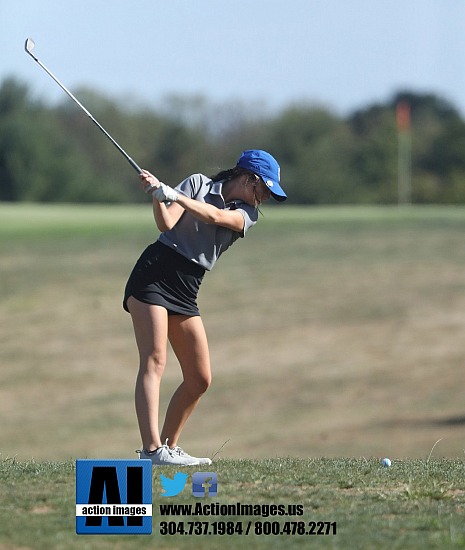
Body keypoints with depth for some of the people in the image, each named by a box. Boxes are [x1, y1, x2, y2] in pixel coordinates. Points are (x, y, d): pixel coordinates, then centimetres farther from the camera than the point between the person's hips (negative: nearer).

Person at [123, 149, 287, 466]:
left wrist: (173, 195, -22)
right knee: (154, 362, -18)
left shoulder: (247, 214, 11)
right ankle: (152, 449, -28)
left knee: (200, 380, 3)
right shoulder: (198, 184, 4)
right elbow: (167, 224, -6)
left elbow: (215, 217, -11)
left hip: (186, 292, 6)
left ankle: (169, 447, 16)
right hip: (155, 273, -6)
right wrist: (157, 197, -24)